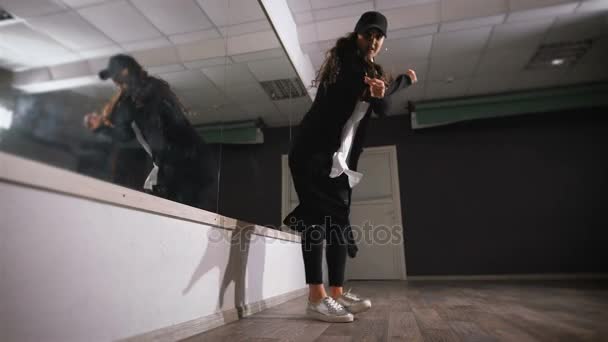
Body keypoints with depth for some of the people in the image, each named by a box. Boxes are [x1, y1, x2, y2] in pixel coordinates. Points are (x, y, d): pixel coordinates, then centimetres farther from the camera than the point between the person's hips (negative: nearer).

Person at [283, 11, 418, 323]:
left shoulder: (374, 71, 19)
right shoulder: (344, 57, 1)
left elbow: (384, 108, 4)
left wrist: (379, 93, -19)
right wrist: (406, 79, 6)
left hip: (341, 157, 7)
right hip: (313, 149, -7)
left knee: (338, 220, 3)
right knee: (317, 217, -14)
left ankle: (336, 292, 8)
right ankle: (316, 298, -13)